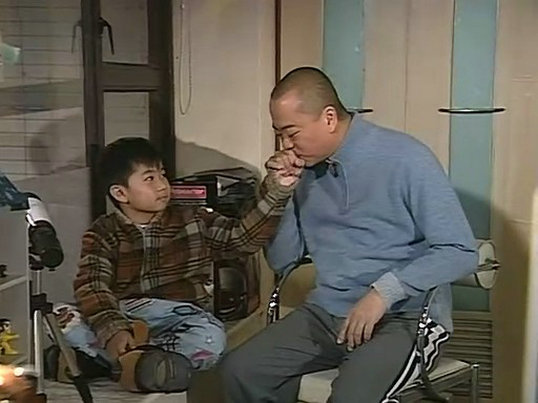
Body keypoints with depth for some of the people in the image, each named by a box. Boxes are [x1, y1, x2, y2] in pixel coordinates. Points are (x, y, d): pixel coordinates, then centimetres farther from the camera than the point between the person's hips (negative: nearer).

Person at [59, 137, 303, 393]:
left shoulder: (193, 222, 10)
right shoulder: (103, 234, 4)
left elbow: (244, 236, 3)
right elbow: (91, 288, -11)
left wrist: (277, 190, -12)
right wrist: (112, 331, -31)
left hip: (177, 319, 1)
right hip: (122, 317, 0)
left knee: (211, 338, -33)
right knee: (62, 319, -26)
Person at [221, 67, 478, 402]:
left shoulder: (405, 160, -12)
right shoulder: (305, 171, 8)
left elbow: (460, 252, -14)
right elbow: (281, 261, 12)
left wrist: (384, 292, -23)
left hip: (405, 317, -6)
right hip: (327, 312, 6)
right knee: (240, 371, -11)